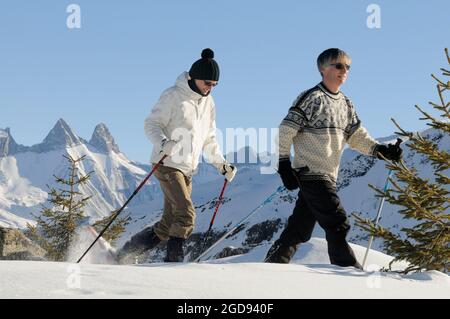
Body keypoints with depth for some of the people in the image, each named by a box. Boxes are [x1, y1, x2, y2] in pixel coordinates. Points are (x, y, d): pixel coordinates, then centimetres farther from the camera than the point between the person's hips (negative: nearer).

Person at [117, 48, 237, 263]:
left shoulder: (208, 103, 13)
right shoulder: (173, 96, -9)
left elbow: (209, 139, 22)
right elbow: (151, 124, -10)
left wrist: (222, 164, 13)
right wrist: (163, 144, -28)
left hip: (188, 170, 8)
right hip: (167, 165, -7)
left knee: (167, 227, 6)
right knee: (186, 215, -21)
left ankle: (124, 254, 17)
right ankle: (174, 260, -12)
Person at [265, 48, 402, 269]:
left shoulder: (346, 105, 17)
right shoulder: (312, 98, -6)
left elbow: (357, 136, 15)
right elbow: (285, 132, -9)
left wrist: (381, 150, -2)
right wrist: (284, 165, -15)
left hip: (329, 176, 8)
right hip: (311, 173, -8)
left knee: (300, 229, 10)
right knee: (337, 223, -14)